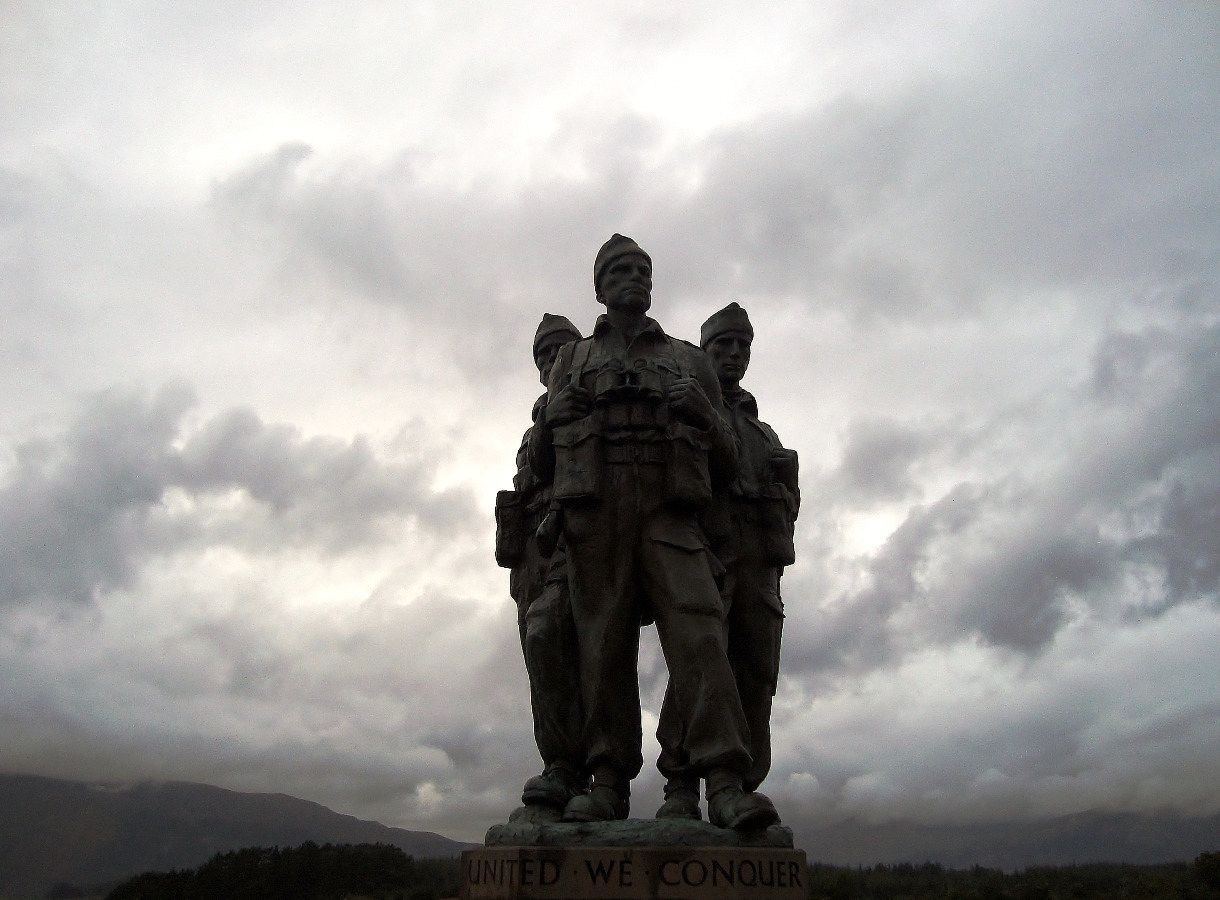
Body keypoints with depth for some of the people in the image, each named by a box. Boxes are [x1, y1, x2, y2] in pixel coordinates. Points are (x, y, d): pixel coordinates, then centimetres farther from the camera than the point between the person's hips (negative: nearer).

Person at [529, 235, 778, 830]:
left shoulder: (689, 360, 24)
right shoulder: (573, 360, 24)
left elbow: (727, 463, 20)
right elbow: (539, 462, 21)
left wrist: (703, 414, -1)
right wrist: (557, 413, 0)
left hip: (670, 513, -1)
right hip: (593, 514, 1)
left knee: (698, 629, -17)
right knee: (604, 641, -5)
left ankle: (725, 786, -22)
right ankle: (609, 783, -1)